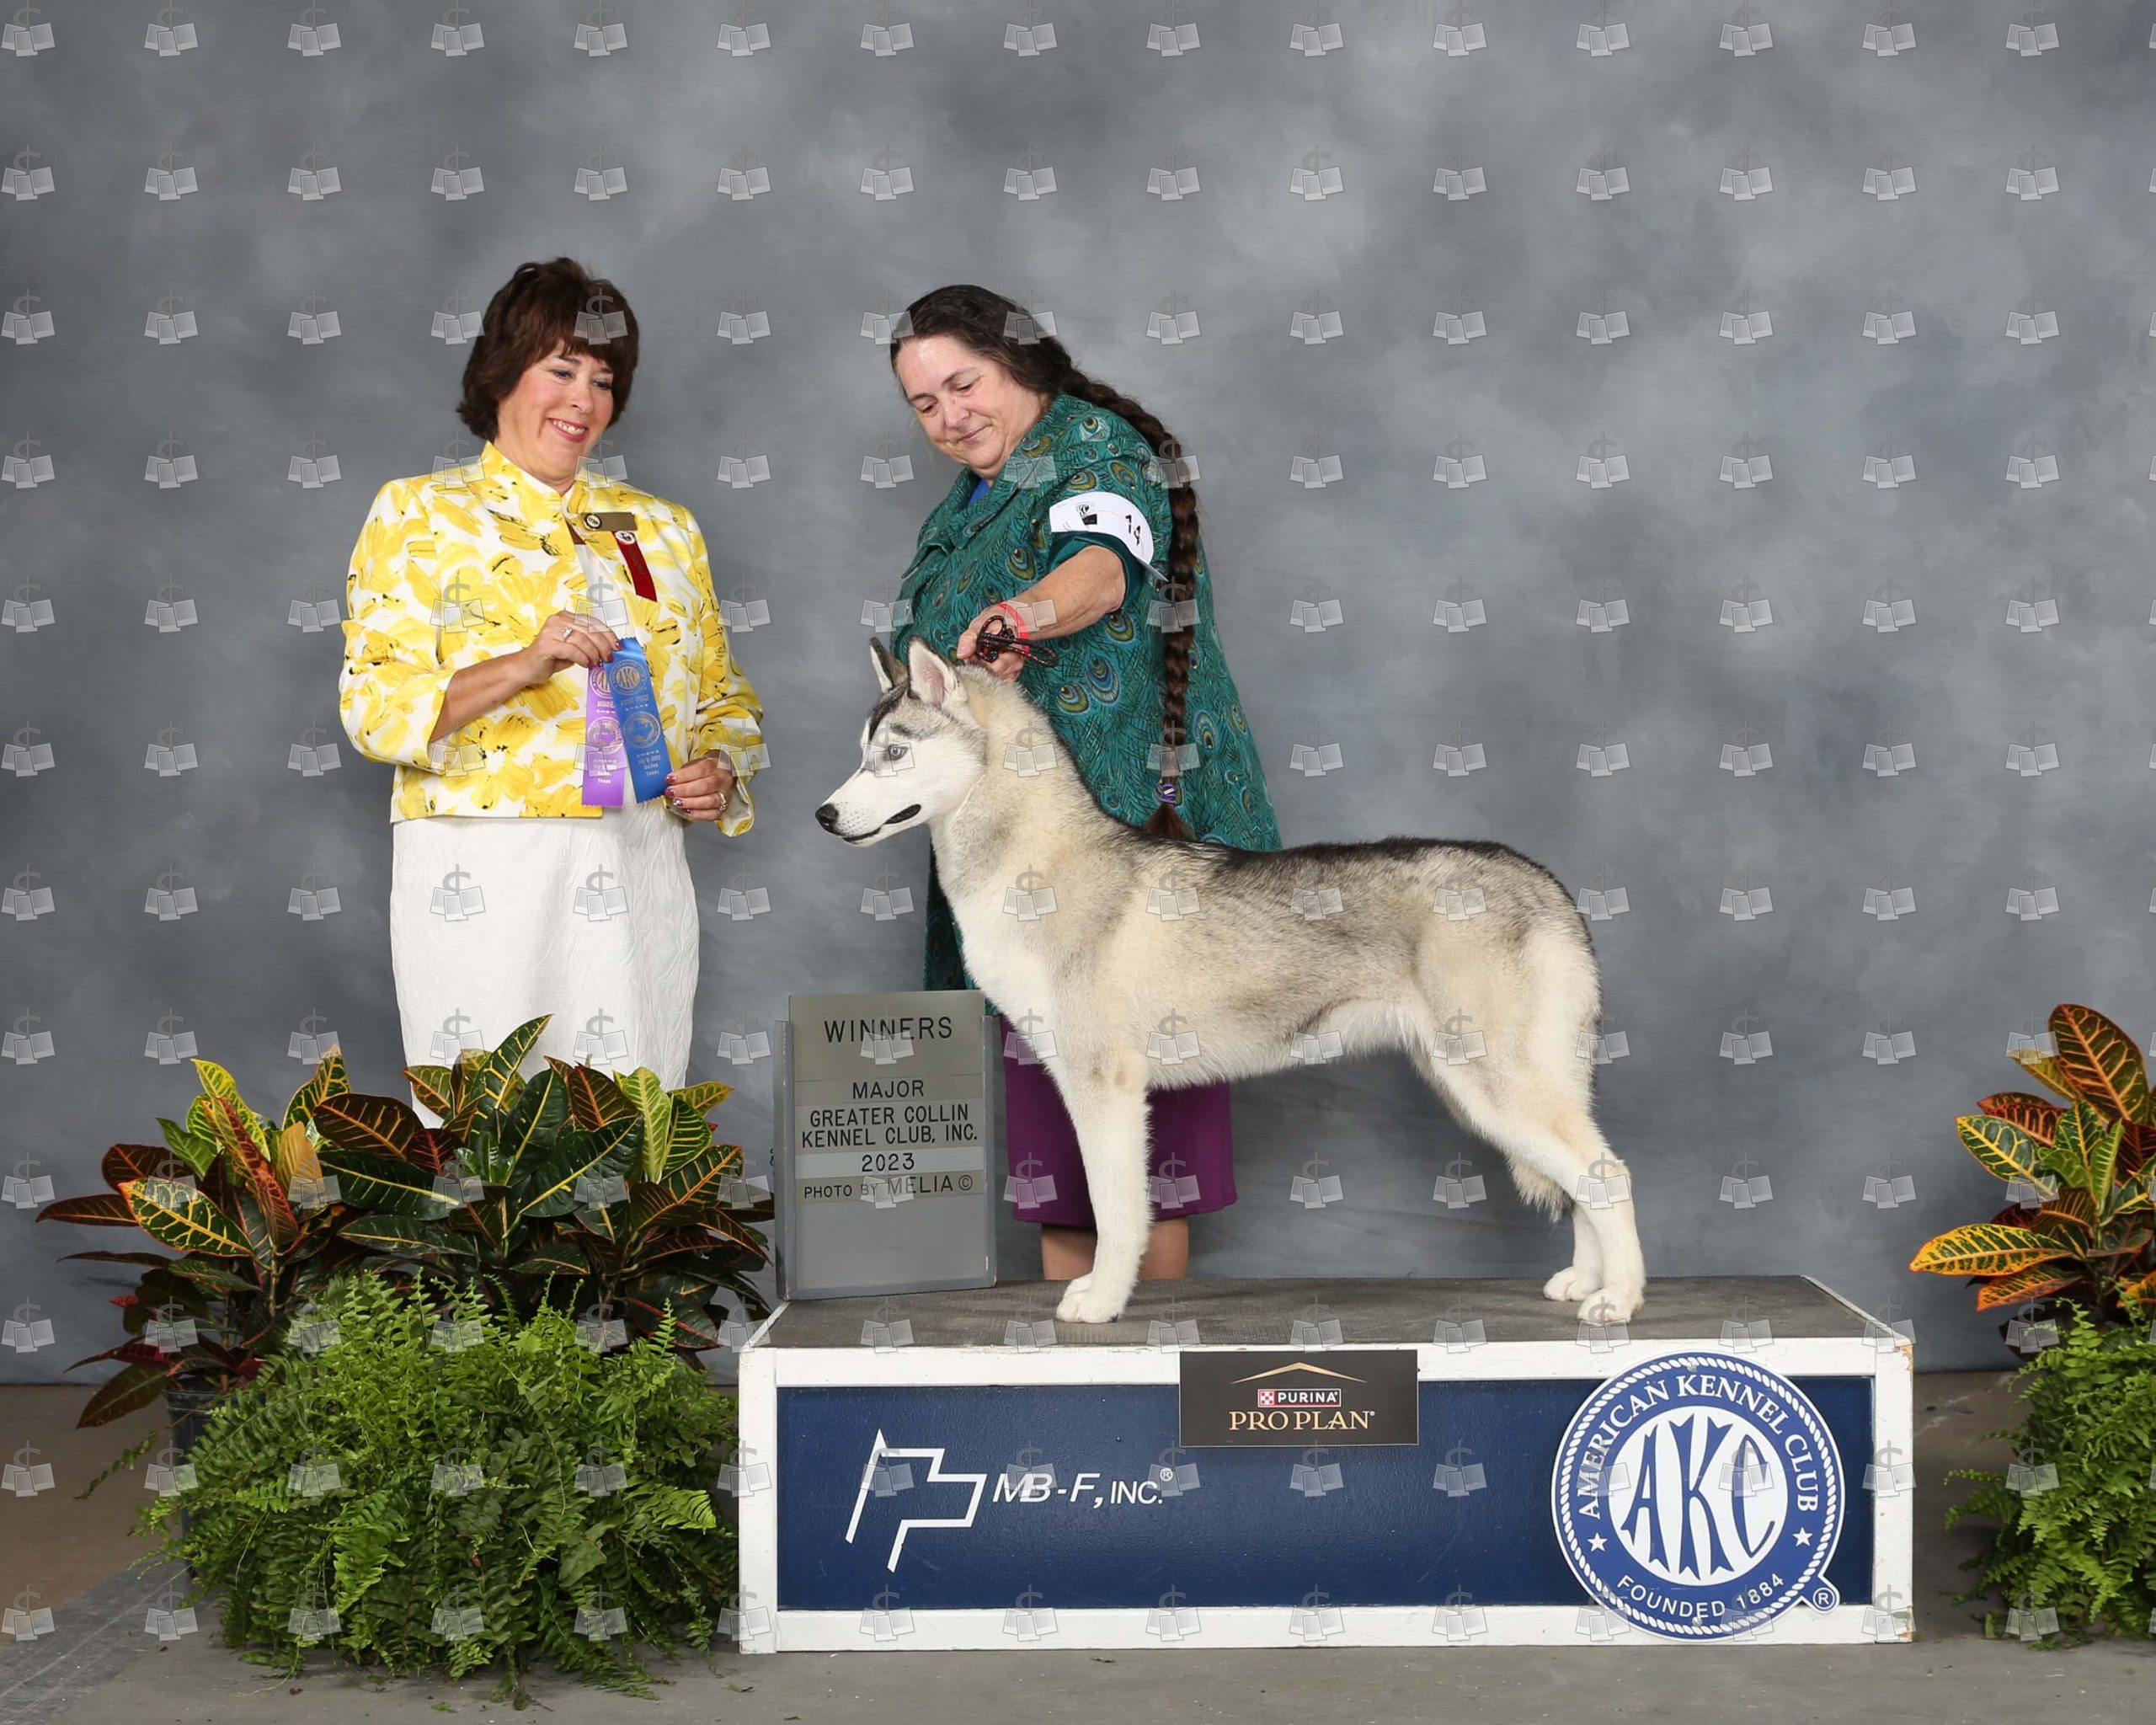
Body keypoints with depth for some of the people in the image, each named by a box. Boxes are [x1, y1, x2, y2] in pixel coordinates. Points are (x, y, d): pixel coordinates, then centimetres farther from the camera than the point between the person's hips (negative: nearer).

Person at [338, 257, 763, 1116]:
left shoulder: (663, 527, 17)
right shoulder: (418, 515, 4)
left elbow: (726, 697, 21)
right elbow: (375, 706, -6)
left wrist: (718, 771, -1)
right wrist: (522, 667, -20)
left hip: (635, 878, 3)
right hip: (480, 877, -3)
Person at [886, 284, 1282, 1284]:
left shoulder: (1099, 451, -7)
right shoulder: (970, 500, 21)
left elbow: (1104, 563, -30)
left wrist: (1028, 611, -49)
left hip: (1124, 822, -9)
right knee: (1045, 1064, 6)